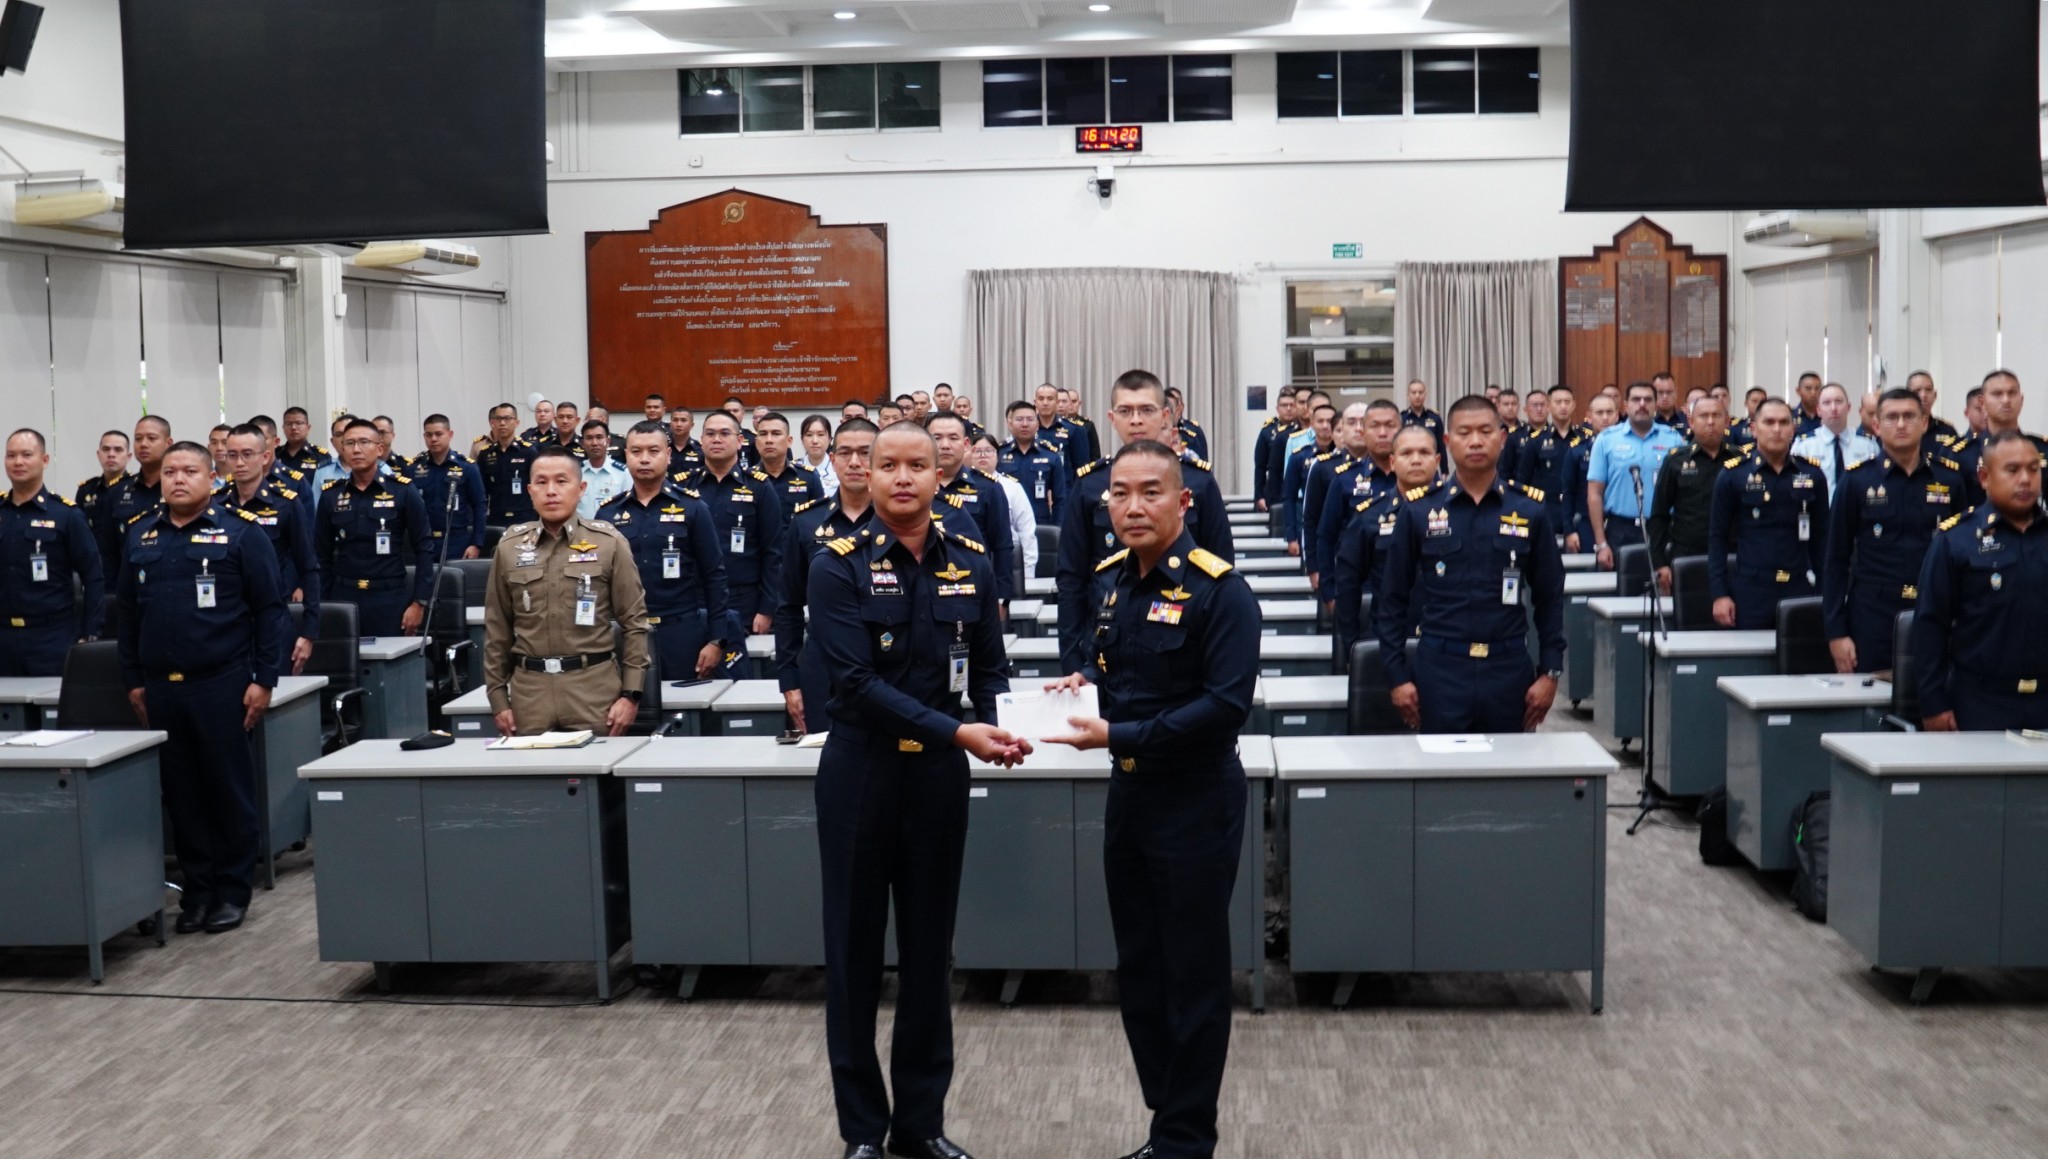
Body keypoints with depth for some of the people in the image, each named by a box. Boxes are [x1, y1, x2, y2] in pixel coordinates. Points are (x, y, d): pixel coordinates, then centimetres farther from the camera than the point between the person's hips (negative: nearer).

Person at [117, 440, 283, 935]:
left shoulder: (240, 532, -3)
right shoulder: (140, 535, 10)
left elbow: (269, 608, -4)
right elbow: (126, 612, 15)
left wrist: (263, 679, -9)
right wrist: (133, 681, 11)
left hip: (222, 684, -4)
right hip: (161, 687, 4)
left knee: (230, 789, 4)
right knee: (180, 792, 9)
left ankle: (232, 890, 14)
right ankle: (197, 888, 19)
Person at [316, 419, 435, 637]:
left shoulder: (403, 490, -1)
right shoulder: (331, 495, 6)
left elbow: (424, 548, 0)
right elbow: (322, 554, 11)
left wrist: (419, 602, -5)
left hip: (390, 599, -2)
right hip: (342, 598, 2)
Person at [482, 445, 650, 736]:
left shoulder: (609, 543, 1)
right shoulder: (509, 547, 7)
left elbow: (634, 622, 1)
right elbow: (497, 628, 10)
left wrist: (631, 693, -4)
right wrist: (498, 698, 7)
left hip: (595, 686, -2)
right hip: (529, 688, 2)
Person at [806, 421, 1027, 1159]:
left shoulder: (971, 565, 2)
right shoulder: (838, 566, -10)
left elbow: (989, 668, 8)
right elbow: (855, 681, -18)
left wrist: (998, 729, -15)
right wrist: (957, 732, -26)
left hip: (939, 774, 3)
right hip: (860, 772, -3)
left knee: (929, 947, 11)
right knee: (855, 947, 6)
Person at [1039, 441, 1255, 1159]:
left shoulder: (1219, 591, -18)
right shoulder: (1113, 579, 6)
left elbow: (1225, 706, -25)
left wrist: (1120, 735, -26)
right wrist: (1087, 682, -2)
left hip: (1196, 801, -8)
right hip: (1129, 792, 8)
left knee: (1193, 978, 5)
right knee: (1138, 968, 16)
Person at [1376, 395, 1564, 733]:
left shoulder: (1530, 510, 3)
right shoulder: (1418, 510, 0)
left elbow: (1550, 597, 7)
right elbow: (1393, 599, 3)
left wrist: (1550, 672, 2)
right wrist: (1397, 676, -1)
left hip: (1509, 670, 1)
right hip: (1440, 670, -1)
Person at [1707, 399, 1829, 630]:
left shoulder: (1812, 475, 6)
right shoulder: (1733, 476, 0)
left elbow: (1821, 537, 10)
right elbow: (1717, 537, 1)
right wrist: (1719, 594, -5)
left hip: (1800, 589, 2)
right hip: (1750, 591, -2)